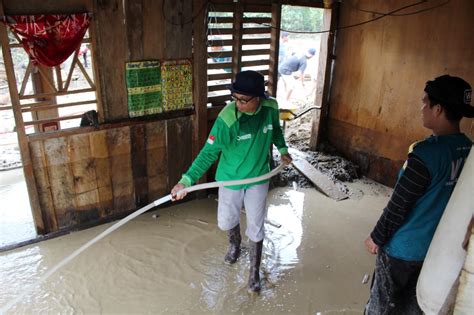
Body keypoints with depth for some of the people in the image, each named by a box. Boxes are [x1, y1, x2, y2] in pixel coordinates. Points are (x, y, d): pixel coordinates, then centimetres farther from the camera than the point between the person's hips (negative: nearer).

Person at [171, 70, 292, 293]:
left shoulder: (271, 108, -17)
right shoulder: (227, 119, -28)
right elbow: (209, 153, -27)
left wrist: (282, 149, 10)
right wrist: (187, 180, -34)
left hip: (259, 178, 2)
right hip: (231, 179, -1)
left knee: (256, 226, 8)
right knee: (226, 221, 16)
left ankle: (254, 272, 30)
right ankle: (235, 244, 53)